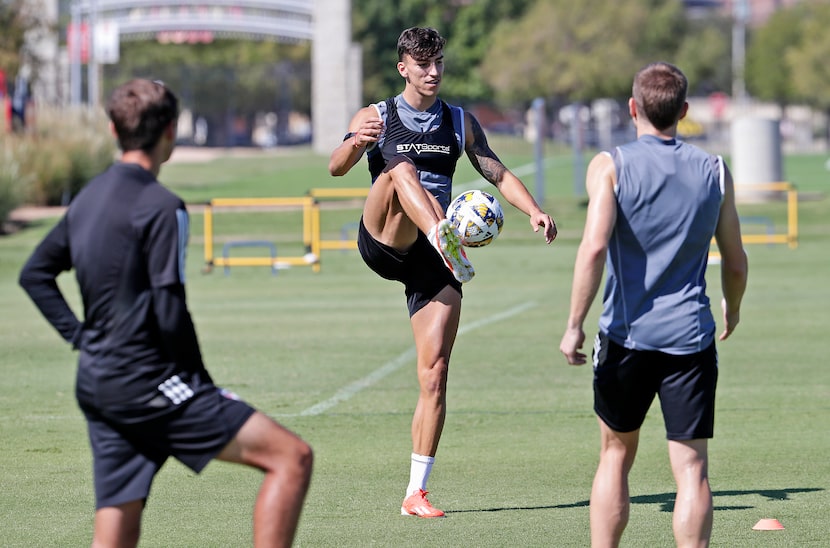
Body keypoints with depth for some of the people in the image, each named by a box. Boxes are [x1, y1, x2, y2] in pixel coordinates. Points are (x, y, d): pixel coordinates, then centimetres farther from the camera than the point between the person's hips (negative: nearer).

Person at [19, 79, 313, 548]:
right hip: (147, 382, -9)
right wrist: (205, 388, -6)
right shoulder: (160, 206, -12)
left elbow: (35, 274, 24)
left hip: (96, 383, 9)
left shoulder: (89, 198, 13)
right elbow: (170, 312, -17)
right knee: (292, 458, -9)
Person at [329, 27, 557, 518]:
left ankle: (416, 493, -2)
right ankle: (448, 241, -58)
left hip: (431, 258, 2)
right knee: (402, 168, -30)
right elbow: (336, 168, -8)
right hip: (383, 242, -2)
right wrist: (356, 142, -32)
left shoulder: (461, 122, 15)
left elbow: (498, 173, 13)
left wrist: (535, 210, -7)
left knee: (435, 372, -7)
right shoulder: (376, 117, 7)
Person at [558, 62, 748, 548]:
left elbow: (595, 247, -17)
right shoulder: (715, 172, 4)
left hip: (627, 334, 0)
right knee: (692, 468, -1)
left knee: (616, 458, 16)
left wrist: (575, 325, -12)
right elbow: (735, 263, 10)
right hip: (691, 337, 1)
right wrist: (733, 308, 30)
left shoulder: (610, 166, -4)